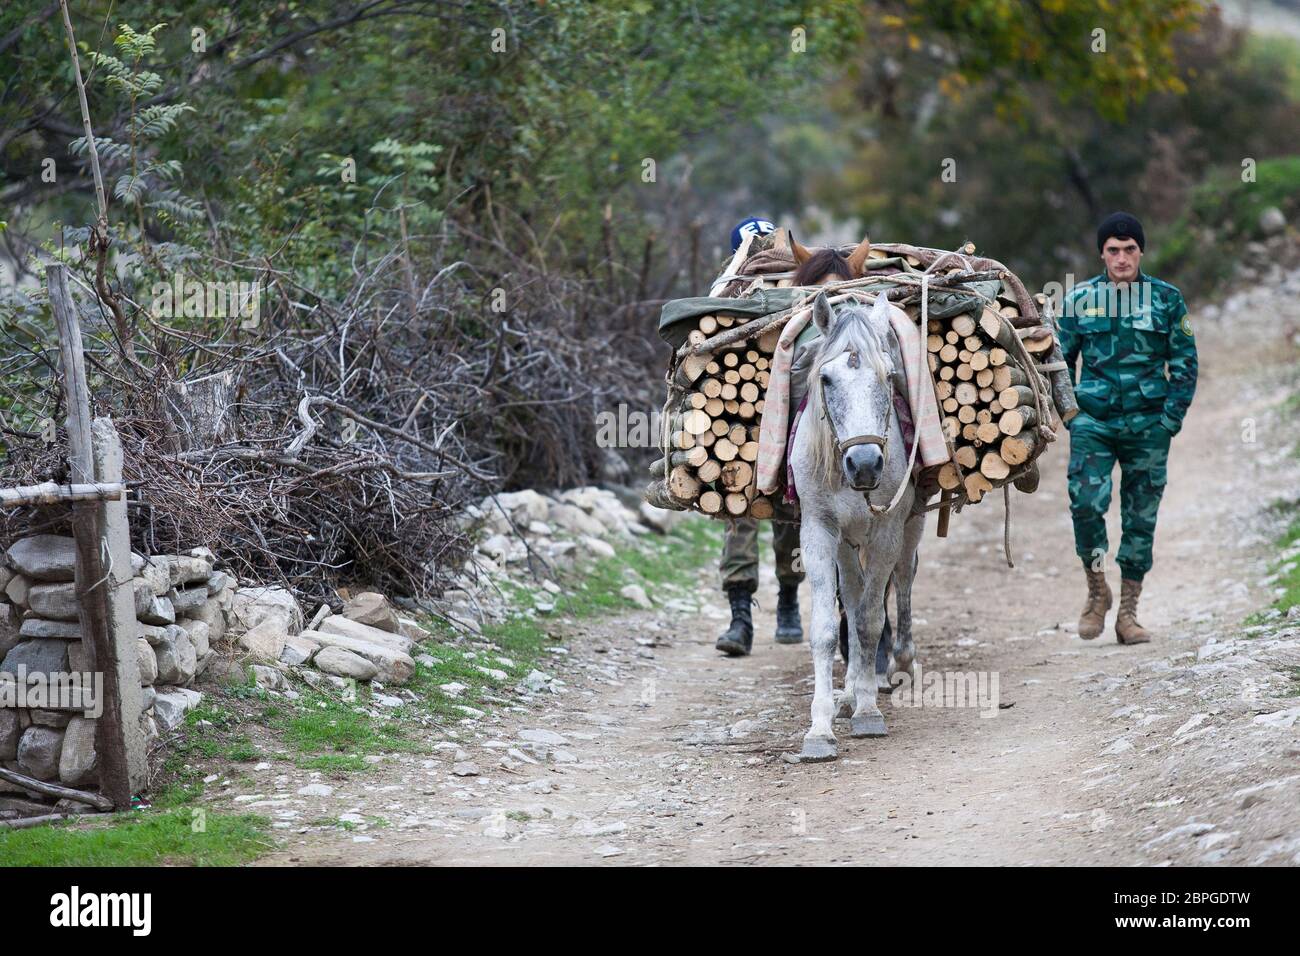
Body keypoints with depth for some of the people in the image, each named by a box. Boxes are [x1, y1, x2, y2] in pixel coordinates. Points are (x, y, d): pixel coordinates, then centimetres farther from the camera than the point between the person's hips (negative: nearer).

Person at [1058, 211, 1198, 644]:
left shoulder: (1167, 299, 4)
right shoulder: (1079, 299, 5)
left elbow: (1185, 362, 7)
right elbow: (1060, 361, 13)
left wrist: (1172, 416, -3)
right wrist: (1068, 410, 2)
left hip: (1147, 425, 1)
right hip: (1092, 422, 0)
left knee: (1141, 518, 3)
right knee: (1085, 502, -18)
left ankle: (1128, 613, 12)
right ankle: (1096, 589, 5)